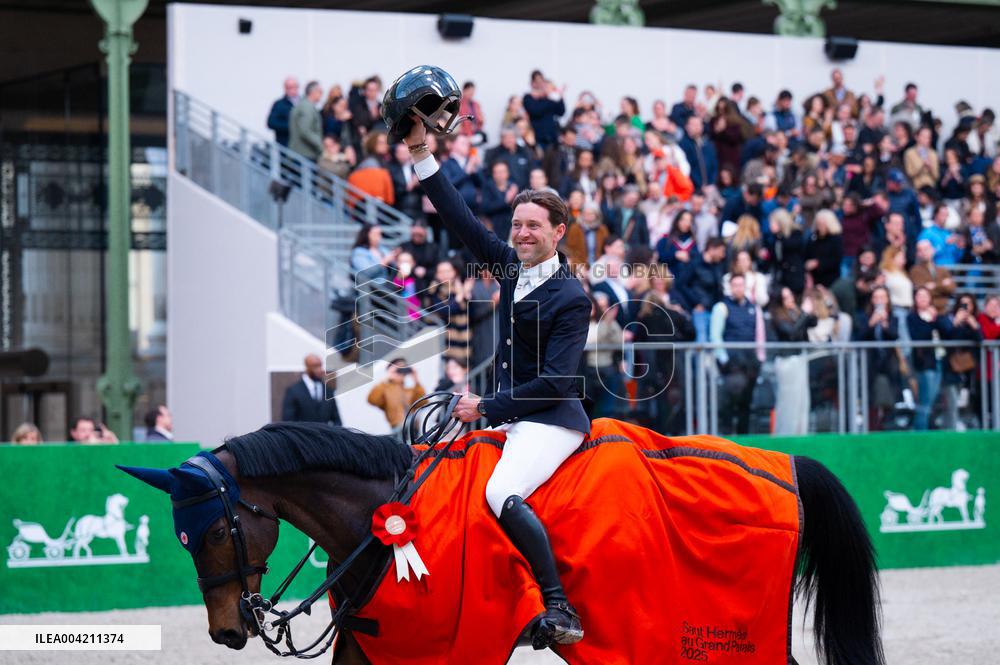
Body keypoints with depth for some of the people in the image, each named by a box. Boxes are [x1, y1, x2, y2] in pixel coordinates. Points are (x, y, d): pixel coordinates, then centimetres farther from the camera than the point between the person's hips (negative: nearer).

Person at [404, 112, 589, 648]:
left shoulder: (572, 298, -13)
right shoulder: (511, 266, 9)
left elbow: (555, 382, -17)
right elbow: (461, 220, 8)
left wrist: (486, 408, -15)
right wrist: (421, 154, 1)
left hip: (550, 420, -10)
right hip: (510, 417, 10)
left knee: (502, 494, -32)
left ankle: (560, 610, -33)